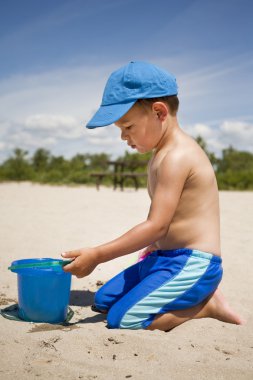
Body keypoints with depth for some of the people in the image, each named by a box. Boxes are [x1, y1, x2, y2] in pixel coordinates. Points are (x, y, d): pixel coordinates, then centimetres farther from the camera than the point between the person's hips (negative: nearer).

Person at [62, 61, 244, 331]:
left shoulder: (177, 157, -20)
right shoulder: (161, 155, 12)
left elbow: (157, 225, -25)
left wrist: (97, 256, -23)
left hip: (192, 264, -11)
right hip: (164, 257, 11)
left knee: (122, 321, -21)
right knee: (103, 301, 14)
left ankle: (207, 305, -4)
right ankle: (199, 297, 8)